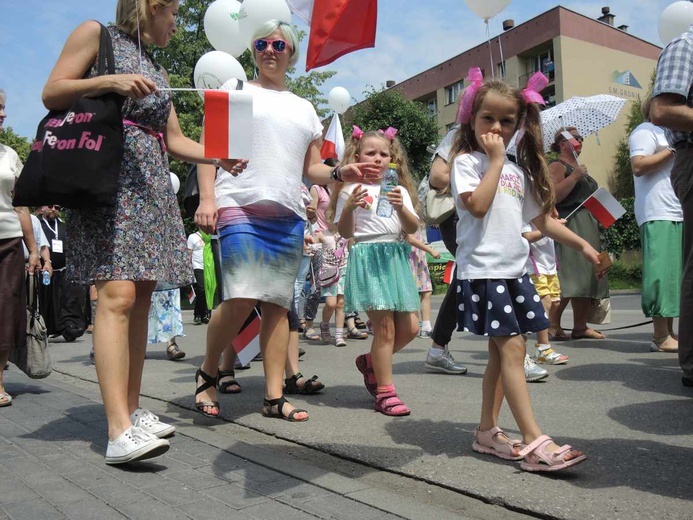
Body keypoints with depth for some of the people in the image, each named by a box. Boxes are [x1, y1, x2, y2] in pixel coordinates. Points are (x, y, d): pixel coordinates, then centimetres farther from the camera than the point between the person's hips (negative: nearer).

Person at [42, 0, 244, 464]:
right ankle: (120, 431, -23)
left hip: (152, 184, 7)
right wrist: (109, 81, -12)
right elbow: (52, 94, 0)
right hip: (107, 174, -7)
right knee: (117, 294, -19)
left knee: (141, 298, 1)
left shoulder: (157, 72, 26)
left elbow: (175, 140, 23)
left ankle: (132, 409, 8)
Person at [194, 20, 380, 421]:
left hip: (289, 216, 4)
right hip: (240, 208, -4)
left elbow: (312, 168, 22)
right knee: (242, 299, -18)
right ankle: (208, 373, 6)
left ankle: (275, 397, 5)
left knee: (279, 304, 0)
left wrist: (342, 173, 1)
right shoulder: (235, 90, 12)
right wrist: (207, 198, -10)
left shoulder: (304, 108, 24)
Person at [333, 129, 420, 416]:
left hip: (395, 257, 6)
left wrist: (401, 207, -13)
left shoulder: (399, 190, 17)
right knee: (385, 327, -10)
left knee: (409, 327, 4)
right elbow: (345, 232, 0)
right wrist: (349, 207, -17)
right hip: (367, 256, -5)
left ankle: (370, 361, 28)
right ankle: (385, 392, 1)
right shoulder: (351, 190, 4)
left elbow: (413, 227, 5)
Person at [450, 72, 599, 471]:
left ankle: (488, 431, 20)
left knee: (502, 353, 9)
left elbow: (542, 218, 23)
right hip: (483, 270, -7)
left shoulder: (518, 171, 18)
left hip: (515, 270, 7)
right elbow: (477, 205, -19)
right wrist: (496, 160, -10)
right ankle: (535, 442, -10)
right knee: (512, 349, -12)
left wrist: (582, 244, 20)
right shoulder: (467, 161, -1)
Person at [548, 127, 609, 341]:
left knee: (587, 277, 6)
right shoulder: (557, 166, -4)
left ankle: (580, 326, 10)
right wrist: (574, 176, -19)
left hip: (588, 227, 10)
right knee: (567, 277, -16)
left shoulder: (579, 168, 25)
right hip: (568, 225, -10)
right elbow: (552, 196, -19)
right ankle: (552, 326, -11)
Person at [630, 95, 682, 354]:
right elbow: (638, 166, -18)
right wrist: (673, 149, -13)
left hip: (678, 214, 10)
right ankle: (661, 337, -12)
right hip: (658, 215, -9)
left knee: (675, 273, 7)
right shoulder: (645, 131, -2)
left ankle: (669, 334, 11)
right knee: (662, 271, -13)